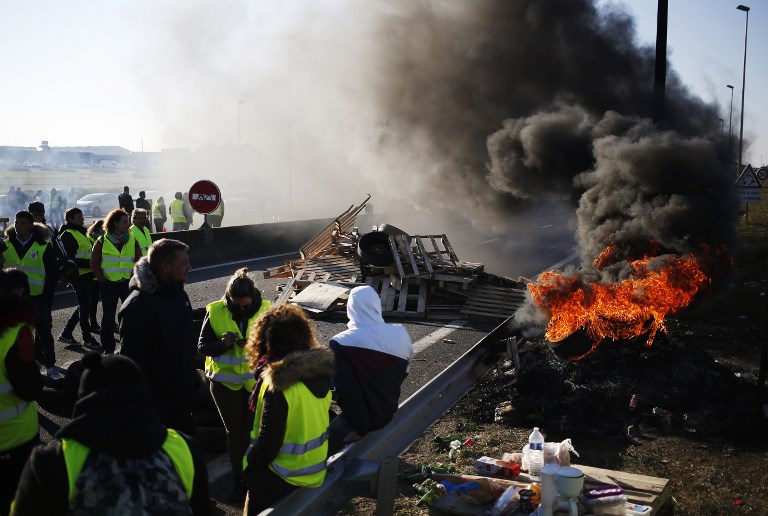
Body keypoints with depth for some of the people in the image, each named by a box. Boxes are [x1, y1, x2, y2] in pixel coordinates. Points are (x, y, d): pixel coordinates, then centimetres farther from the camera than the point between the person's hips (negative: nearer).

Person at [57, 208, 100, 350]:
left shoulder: (80, 232, 18)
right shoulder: (68, 235, -13)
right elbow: (70, 259, -20)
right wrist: (90, 263, -23)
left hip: (87, 275, 10)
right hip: (79, 276, -10)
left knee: (83, 306, 16)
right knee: (84, 307, 0)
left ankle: (66, 334, 25)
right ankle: (87, 339, 10)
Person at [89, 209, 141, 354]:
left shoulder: (132, 240, 6)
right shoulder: (102, 241, -2)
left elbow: (139, 261, 9)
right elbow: (94, 262, 1)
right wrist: (102, 279, -5)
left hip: (128, 283, 2)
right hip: (109, 285, -2)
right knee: (108, 316, 4)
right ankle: (108, 349, 12)